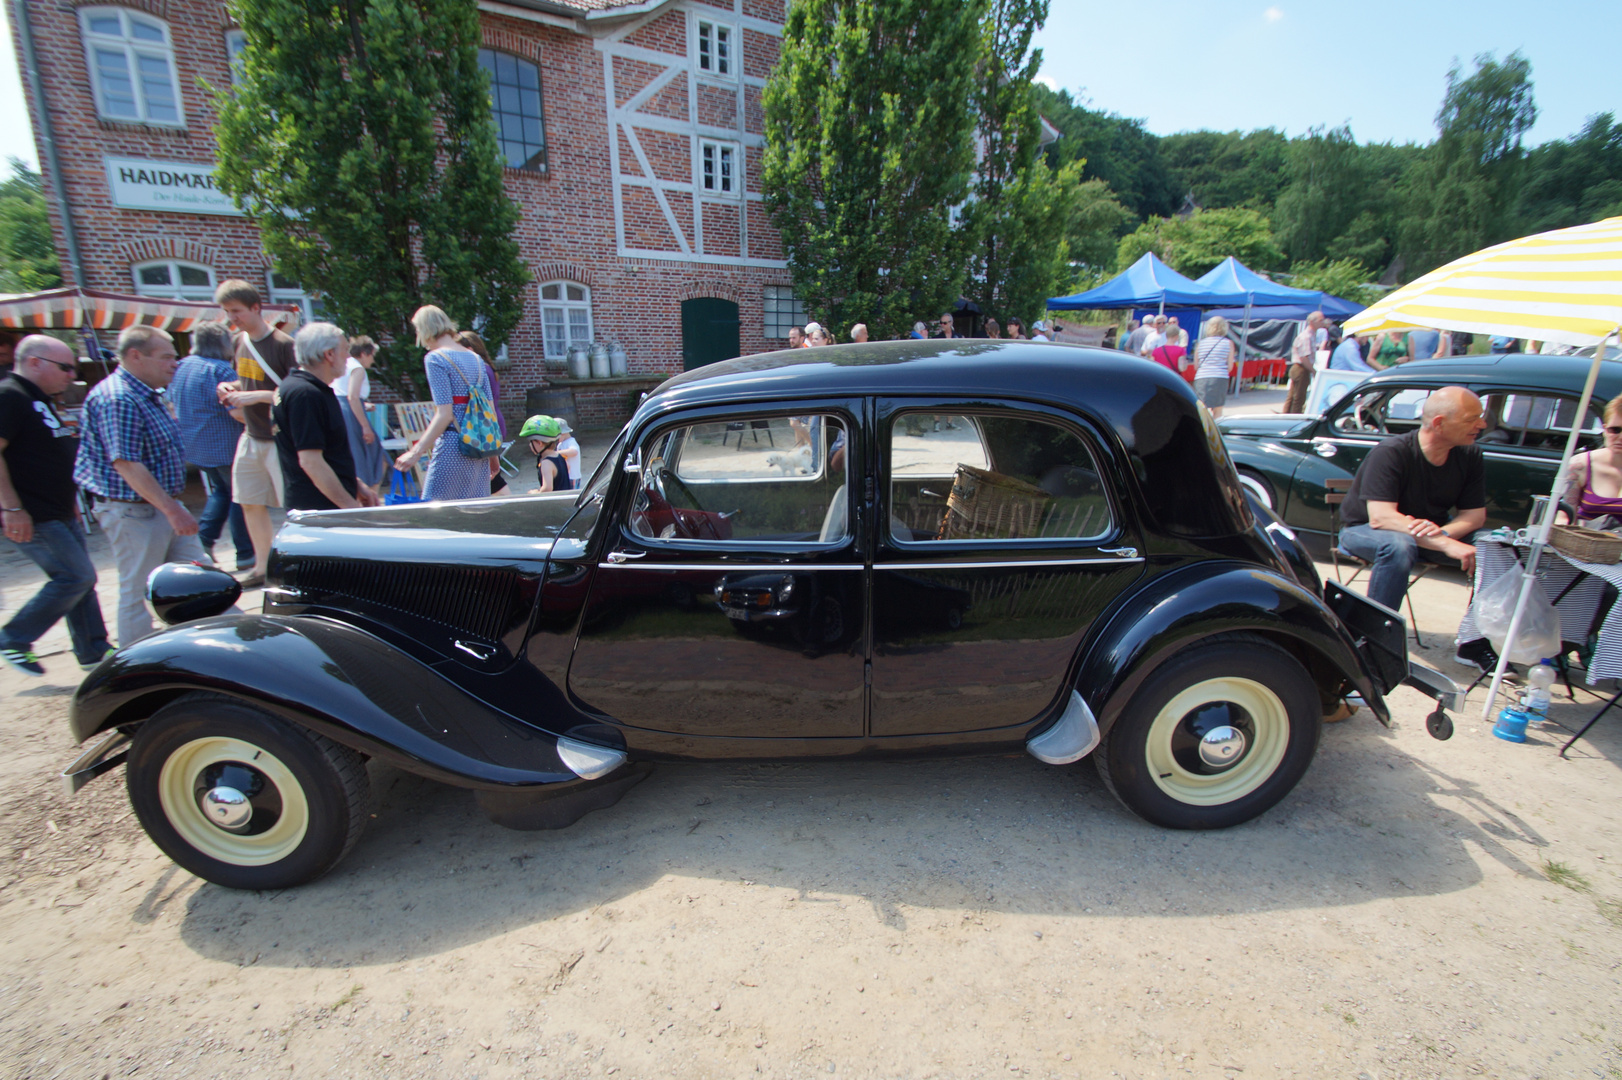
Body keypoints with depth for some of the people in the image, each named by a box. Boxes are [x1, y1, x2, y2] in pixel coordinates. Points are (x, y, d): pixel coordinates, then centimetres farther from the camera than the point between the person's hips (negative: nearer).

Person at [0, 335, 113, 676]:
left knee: (79, 579, 11)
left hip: (59, 513, 10)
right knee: (77, 577, -10)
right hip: (31, 519, -10)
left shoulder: (40, 400, 17)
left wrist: (69, 501, 24)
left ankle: (95, 652, 18)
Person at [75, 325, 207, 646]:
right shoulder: (117, 399, -19)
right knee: (138, 593, 1)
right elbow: (127, 465, -24)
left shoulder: (148, 395, 13)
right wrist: (173, 510, -26)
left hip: (164, 505, 10)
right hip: (133, 511, -9)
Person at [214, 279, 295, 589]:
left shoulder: (283, 345, -13)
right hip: (251, 437, 8)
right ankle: (262, 568, 25)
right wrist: (231, 388, 4)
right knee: (251, 504, 13)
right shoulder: (240, 341, 10)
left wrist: (257, 396, -23)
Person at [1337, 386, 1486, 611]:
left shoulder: (1469, 455, -5)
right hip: (1364, 530, -6)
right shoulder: (1391, 453, -25)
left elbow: (1475, 514, -6)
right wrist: (1445, 544, -41)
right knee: (1399, 547, -38)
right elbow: (1380, 518, -33)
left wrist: (1442, 532, -30)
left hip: (1430, 531, 6)